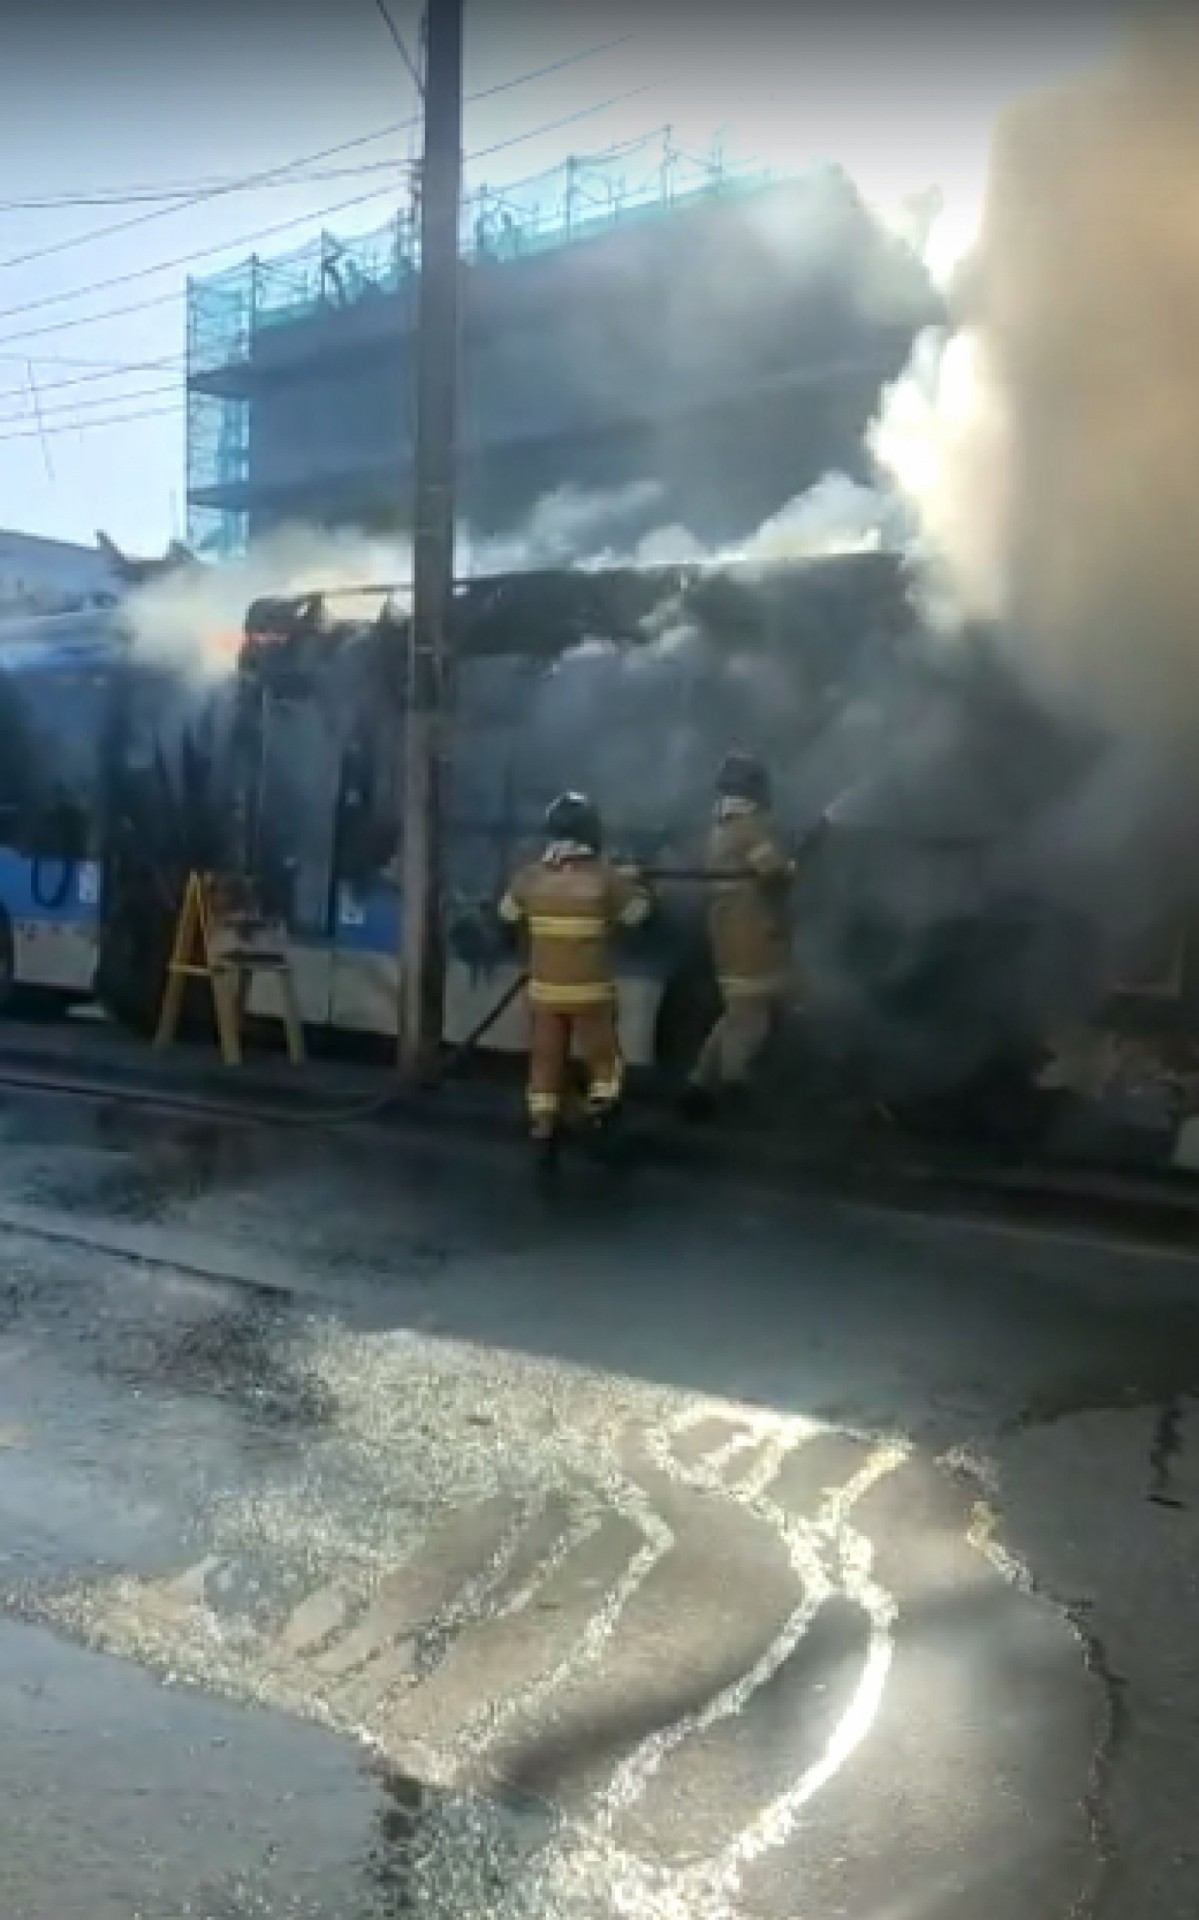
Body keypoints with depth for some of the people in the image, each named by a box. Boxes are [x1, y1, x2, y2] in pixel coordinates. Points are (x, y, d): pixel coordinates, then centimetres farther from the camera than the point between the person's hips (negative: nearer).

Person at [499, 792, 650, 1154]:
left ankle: (542, 1123, 11)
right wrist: (632, 885, 18)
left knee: (546, 1058, 10)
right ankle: (602, 1104, 8)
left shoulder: (531, 876, -2)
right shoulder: (605, 875, -9)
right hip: (591, 988, -3)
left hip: (544, 987, 3)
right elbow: (634, 914, 1)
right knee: (602, 1054, 13)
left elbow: (508, 913, 12)